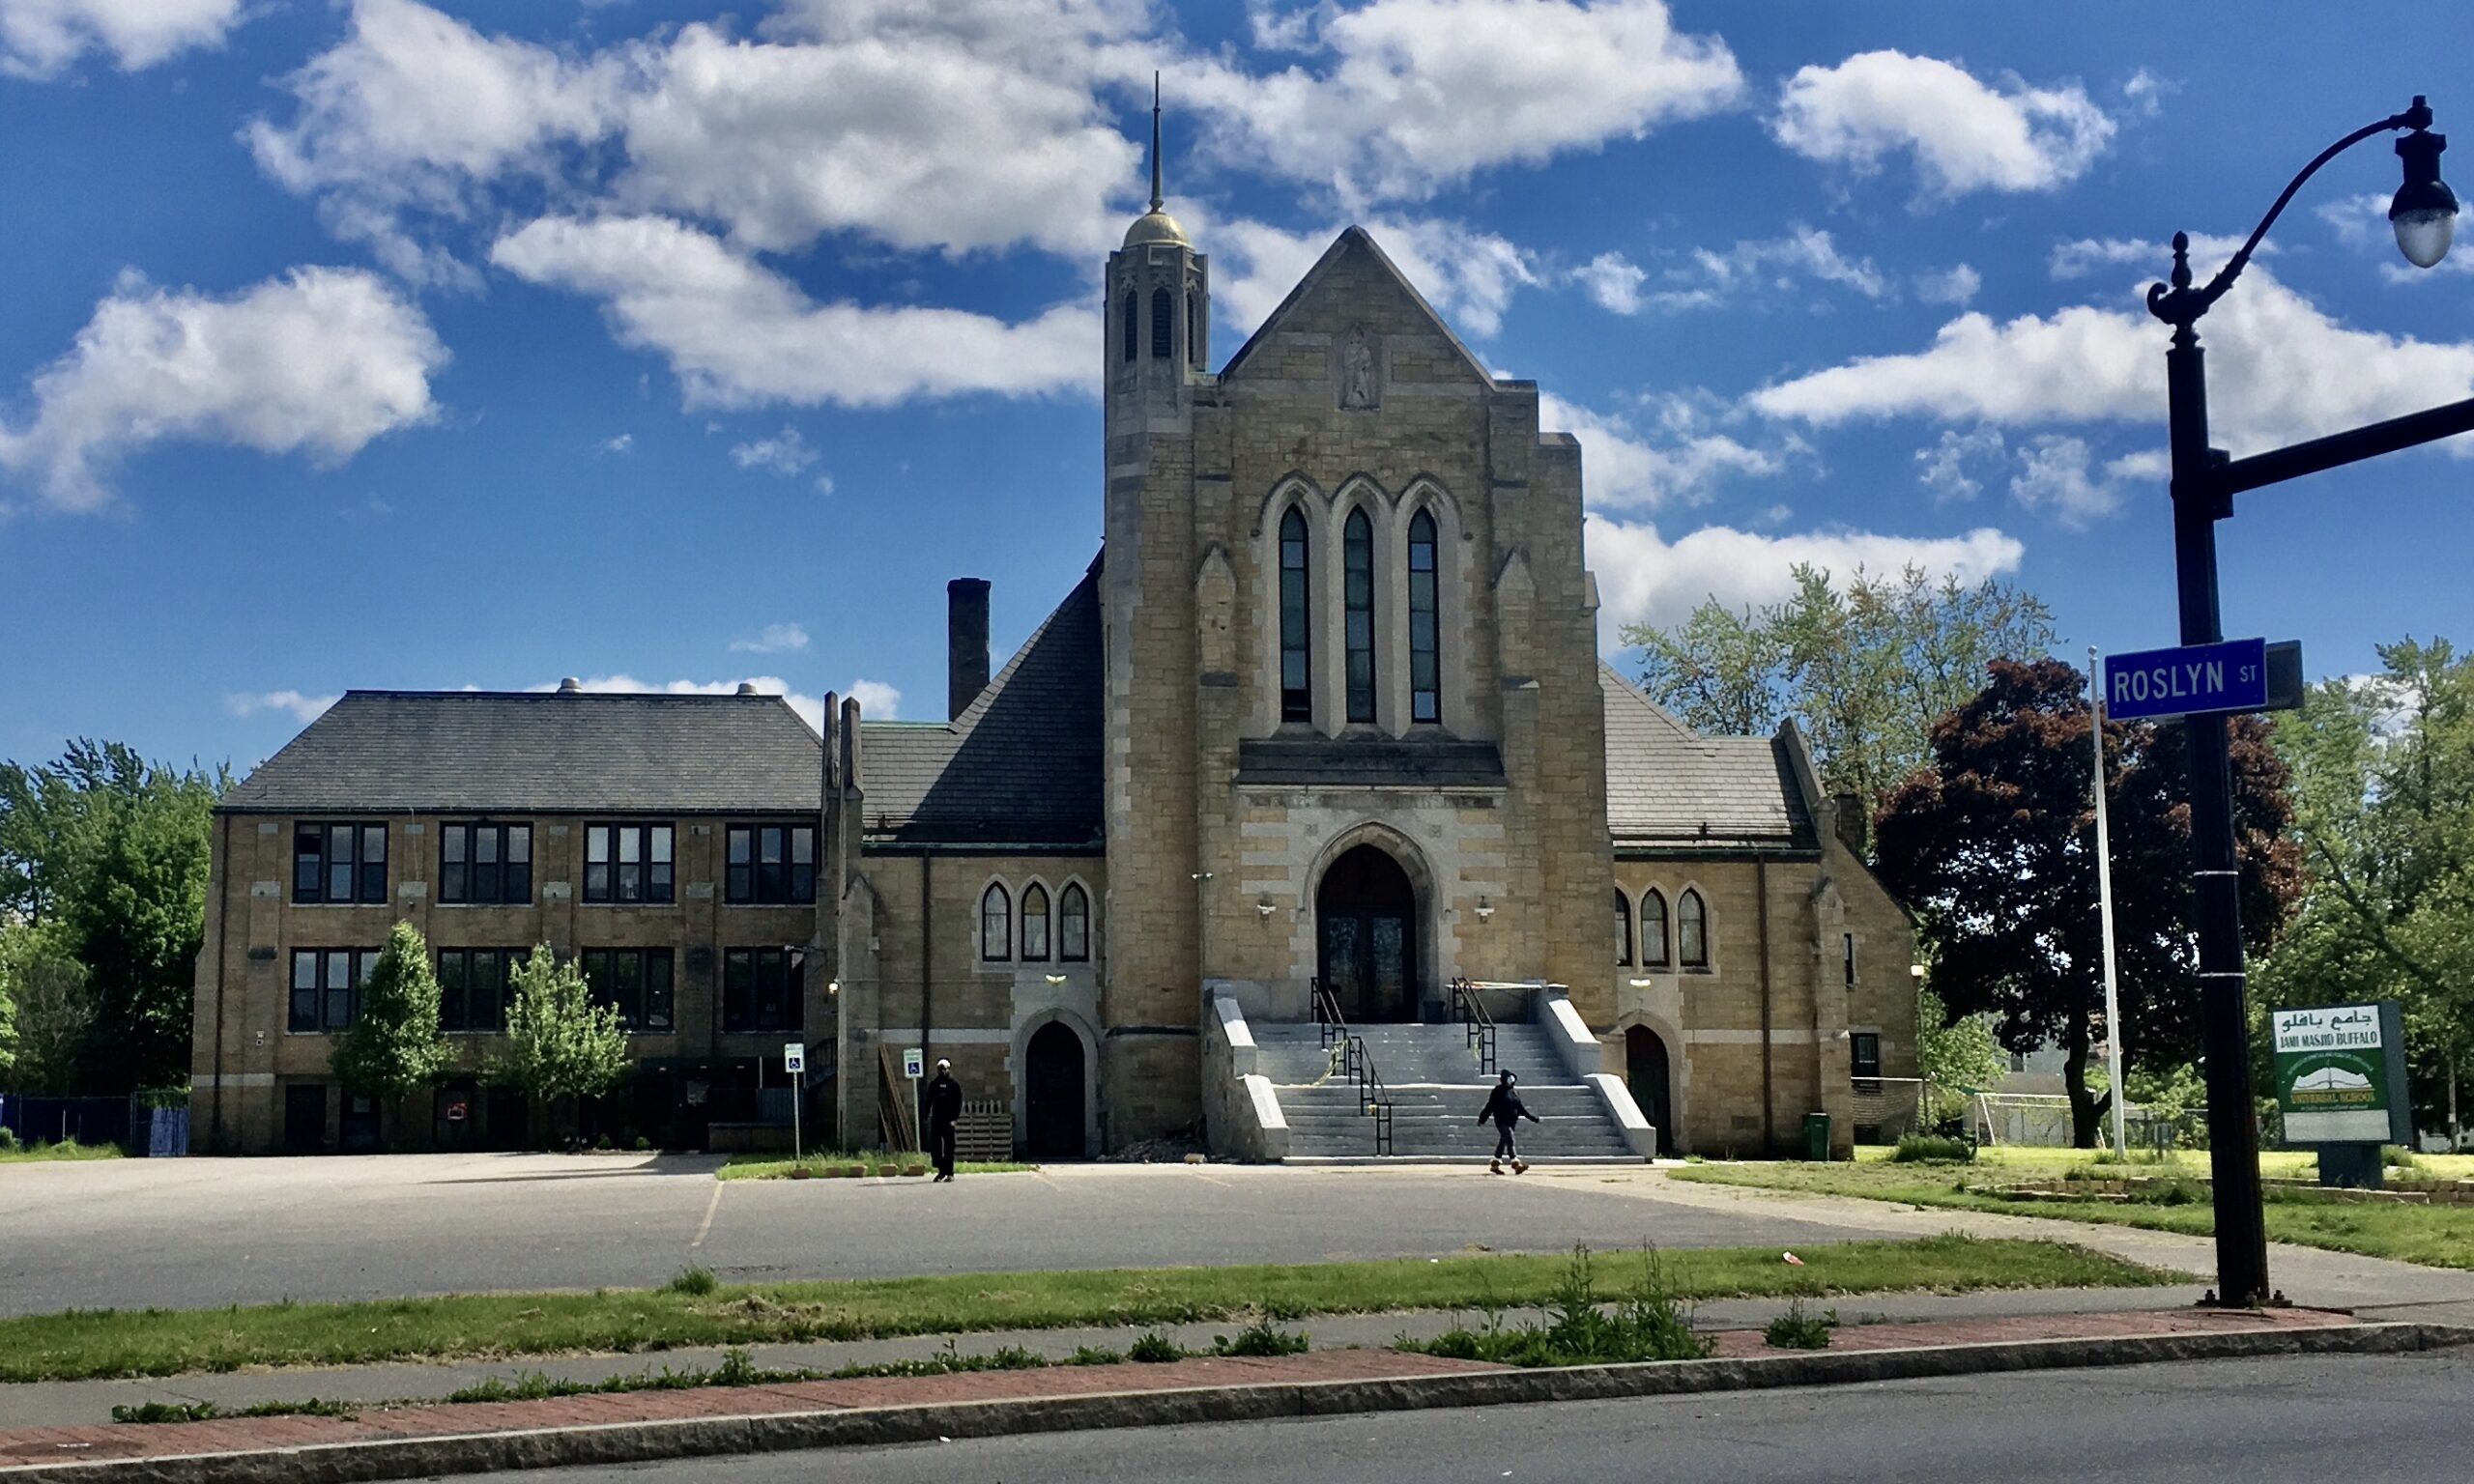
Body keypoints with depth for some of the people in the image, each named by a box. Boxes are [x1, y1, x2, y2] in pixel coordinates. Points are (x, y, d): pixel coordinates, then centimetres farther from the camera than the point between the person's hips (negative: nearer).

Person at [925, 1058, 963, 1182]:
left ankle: (949, 1173, 5)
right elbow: (928, 1102, 13)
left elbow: (958, 1102, -1)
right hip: (936, 1120, 3)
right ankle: (942, 1170, 11)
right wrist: (926, 1117, 3)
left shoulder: (954, 1085, 3)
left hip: (949, 1120, -3)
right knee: (934, 1146, -2)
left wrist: (955, 1118, -11)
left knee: (949, 1148, 0)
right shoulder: (933, 1085, 12)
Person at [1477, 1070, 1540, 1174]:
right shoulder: (1498, 1092, -7)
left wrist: (1532, 1117, 18)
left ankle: (1494, 1165, 21)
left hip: (1511, 1122, 7)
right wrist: (1482, 1119, -6)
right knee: (1510, 1140, -16)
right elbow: (1490, 1106, -6)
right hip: (1502, 1121, -7)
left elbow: (1520, 1108, 20)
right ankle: (1516, 1164, -21)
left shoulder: (1514, 1093, 14)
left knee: (1503, 1141, 11)